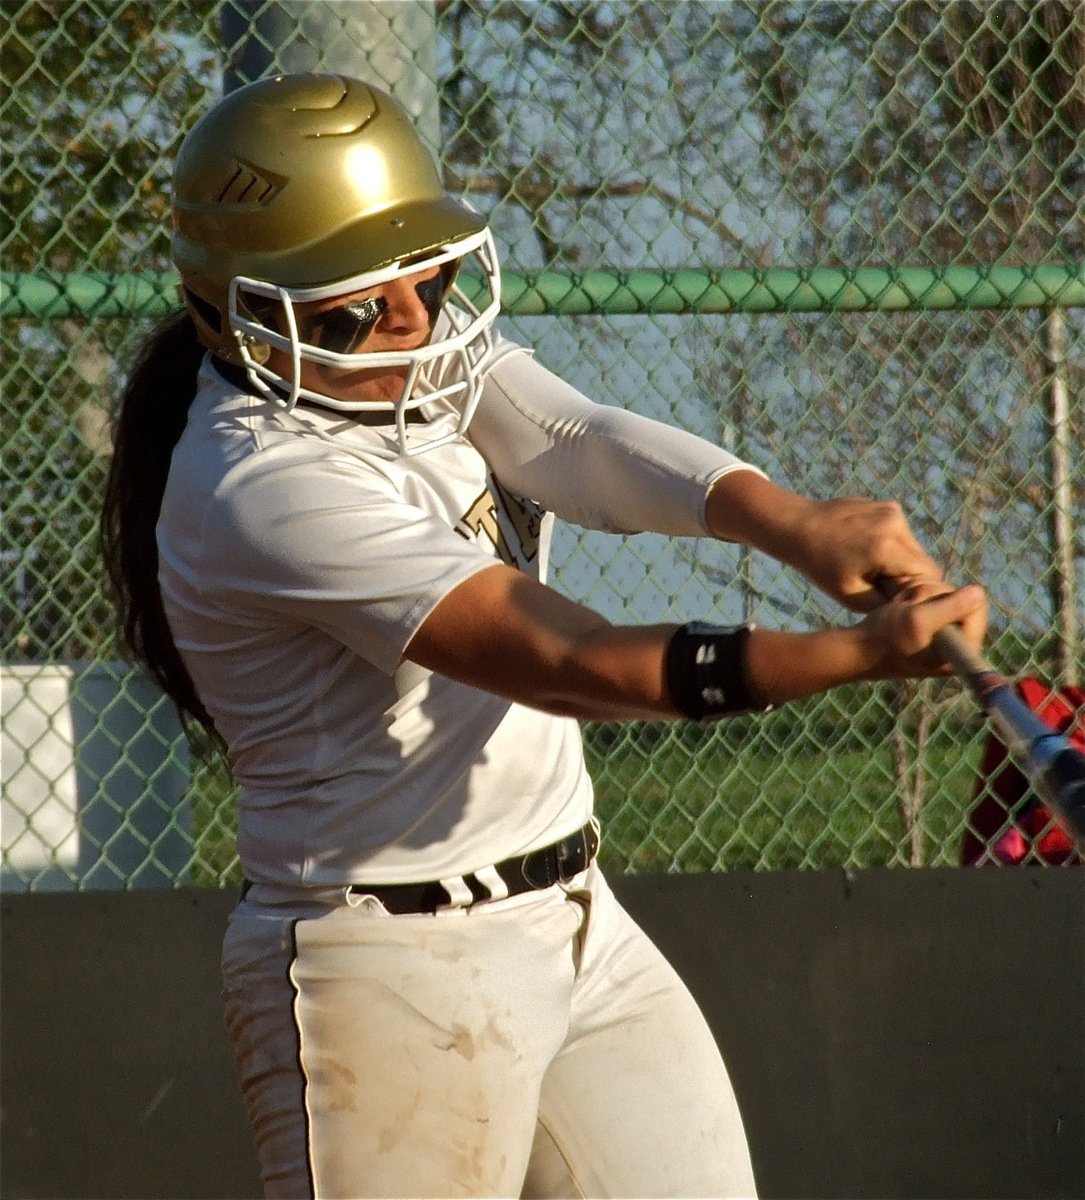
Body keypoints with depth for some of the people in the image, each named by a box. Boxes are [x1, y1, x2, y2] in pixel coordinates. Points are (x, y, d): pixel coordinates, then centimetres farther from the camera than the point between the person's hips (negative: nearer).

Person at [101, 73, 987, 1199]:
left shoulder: (435, 350, 4)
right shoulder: (263, 485, -22)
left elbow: (591, 448, -15)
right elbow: (571, 664, -28)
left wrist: (798, 524, -36)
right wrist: (858, 651, -36)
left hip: (578, 928, 8)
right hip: (390, 971, -8)